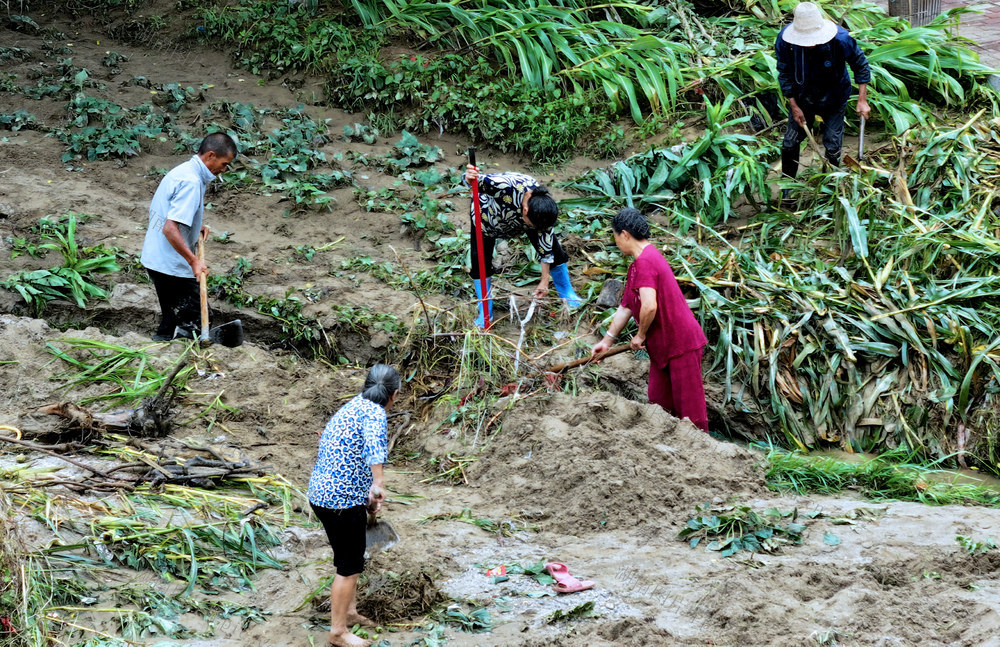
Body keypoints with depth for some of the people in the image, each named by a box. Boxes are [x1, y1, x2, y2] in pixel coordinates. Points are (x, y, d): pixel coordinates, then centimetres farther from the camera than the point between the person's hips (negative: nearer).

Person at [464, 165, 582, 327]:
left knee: (552, 247, -1)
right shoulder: (505, 186, -48)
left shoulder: (545, 207, -31)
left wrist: (544, 281, -14)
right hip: (487, 212, -3)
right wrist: (469, 178, -57)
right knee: (481, 263, -10)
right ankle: (485, 313, 7)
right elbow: (477, 182, -32)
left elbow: (545, 248, -20)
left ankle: (566, 294, 22)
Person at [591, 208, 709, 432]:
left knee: (689, 407, -3)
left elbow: (649, 306, -31)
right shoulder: (638, 264, 14)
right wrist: (607, 340, 25)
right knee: (659, 402, 15)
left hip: (681, 344, -11)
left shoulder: (645, 262, -20)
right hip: (662, 346, 11)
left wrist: (641, 335, -13)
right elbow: (626, 306, 23)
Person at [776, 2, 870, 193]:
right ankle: (787, 186, 27)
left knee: (833, 147, 1)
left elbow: (860, 66, -14)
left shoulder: (841, 39, -33)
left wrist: (862, 100, -16)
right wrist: (794, 106, -11)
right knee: (790, 143, 7)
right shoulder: (785, 40, -28)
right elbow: (785, 75, -11)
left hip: (833, 100, -2)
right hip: (803, 98, 2)